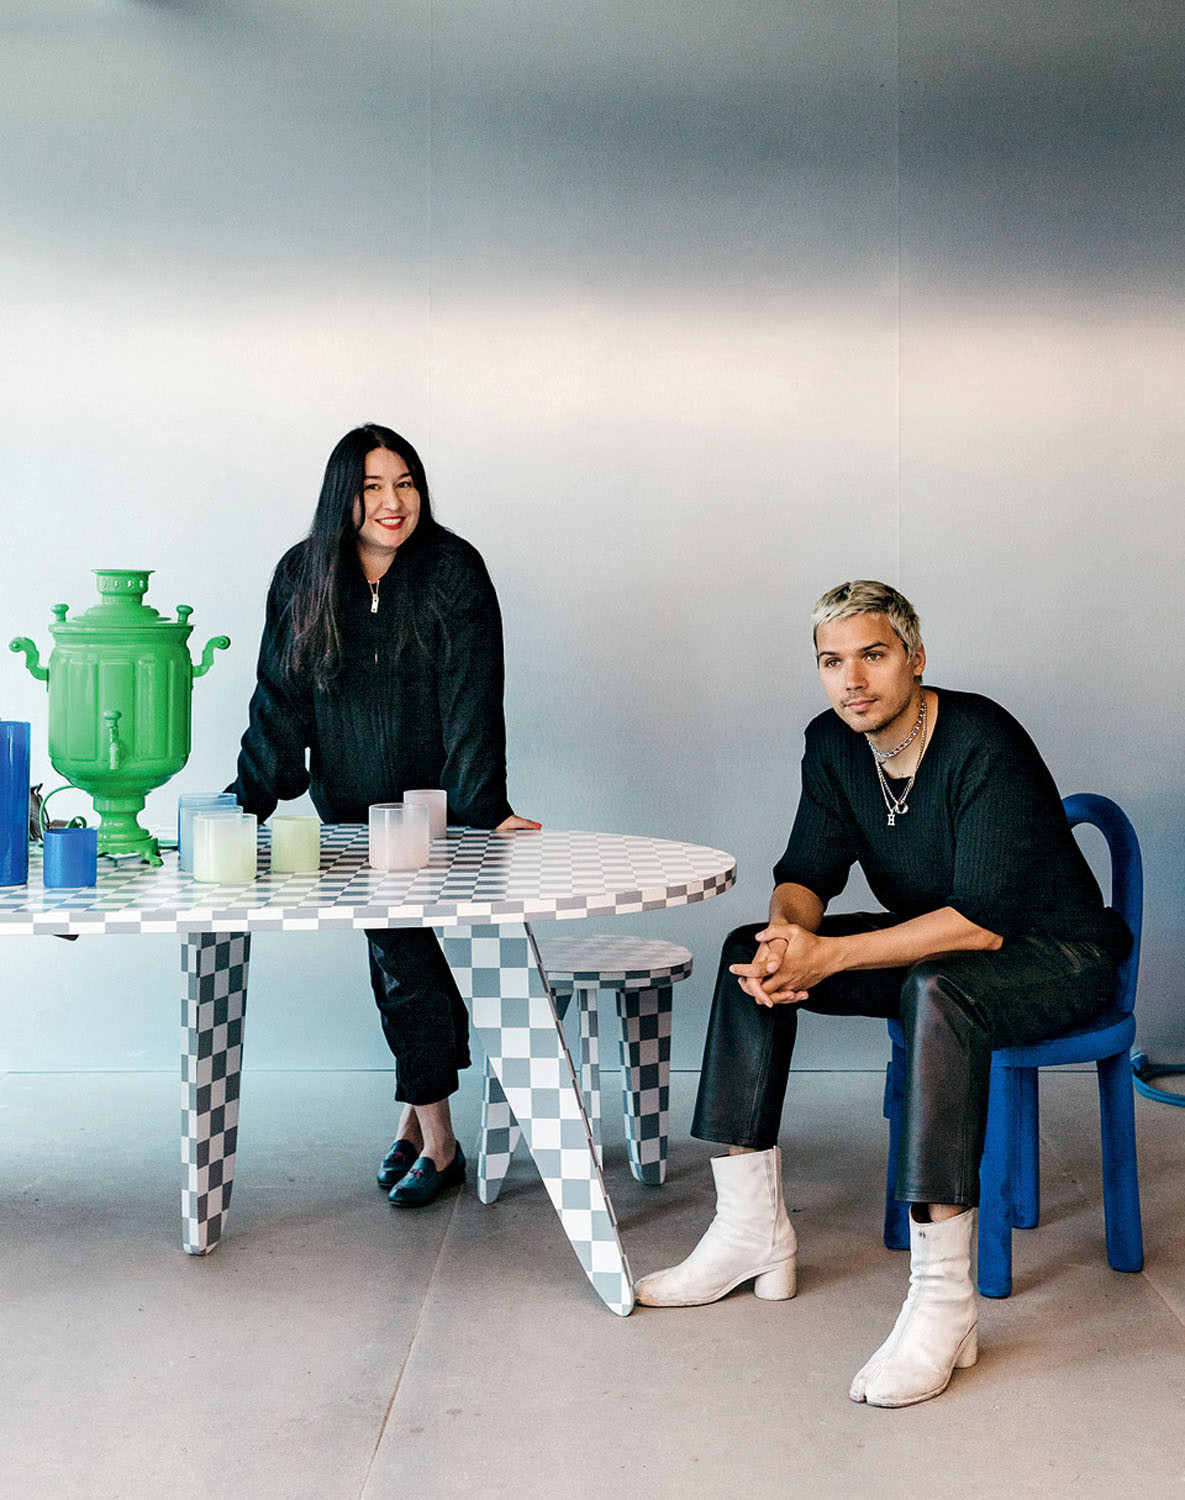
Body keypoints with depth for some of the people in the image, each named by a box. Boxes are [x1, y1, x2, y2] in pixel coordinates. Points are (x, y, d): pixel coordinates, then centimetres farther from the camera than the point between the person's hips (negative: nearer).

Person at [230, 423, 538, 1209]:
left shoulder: (453, 572, -12)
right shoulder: (302, 576, -2)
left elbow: (471, 701, -17)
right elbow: (280, 701, 0)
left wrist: (486, 808, -24)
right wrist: (250, 797, -9)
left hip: (431, 800, -3)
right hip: (347, 806, 4)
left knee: (400, 945, -6)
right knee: (395, 949, 9)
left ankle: (435, 1139, 8)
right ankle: (420, 1111, 26)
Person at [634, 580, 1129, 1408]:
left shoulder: (985, 744, -26)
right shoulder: (834, 743, -3)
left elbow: (982, 924, -32)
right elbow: (806, 871, 0)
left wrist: (825, 956, -35)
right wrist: (788, 932, -25)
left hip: (1055, 954, -7)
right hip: (928, 940, 8)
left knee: (936, 991, -39)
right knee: (751, 952, -8)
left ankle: (943, 1305, -35)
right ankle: (753, 1231, -3)